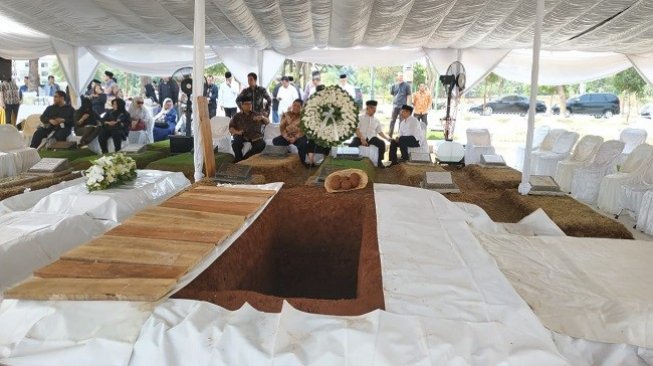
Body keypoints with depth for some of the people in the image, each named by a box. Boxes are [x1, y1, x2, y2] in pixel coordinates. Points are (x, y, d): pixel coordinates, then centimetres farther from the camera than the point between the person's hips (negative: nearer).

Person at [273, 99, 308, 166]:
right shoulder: (285, 115, 6)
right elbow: (282, 128, 1)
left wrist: (295, 138, -21)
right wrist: (287, 137, -15)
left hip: (299, 136, -3)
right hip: (287, 136, 3)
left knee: (302, 143, -36)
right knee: (275, 141, -23)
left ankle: (302, 161, -16)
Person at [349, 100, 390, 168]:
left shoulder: (376, 121, 16)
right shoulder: (360, 118, 6)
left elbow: (380, 132, 16)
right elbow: (357, 130, -4)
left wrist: (387, 138, 0)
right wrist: (362, 138, -20)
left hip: (371, 138, 3)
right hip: (360, 137, -3)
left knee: (382, 144, -24)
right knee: (352, 145, -33)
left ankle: (379, 161, -9)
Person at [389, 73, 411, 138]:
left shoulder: (406, 86, 1)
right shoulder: (394, 86, 7)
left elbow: (408, 95, 3)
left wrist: (407, 104, -2)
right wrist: (393, 101, 6)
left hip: (403, 105, -2)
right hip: (395, 105, 2)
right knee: (392, 120, 2)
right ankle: (390, 135, 6)